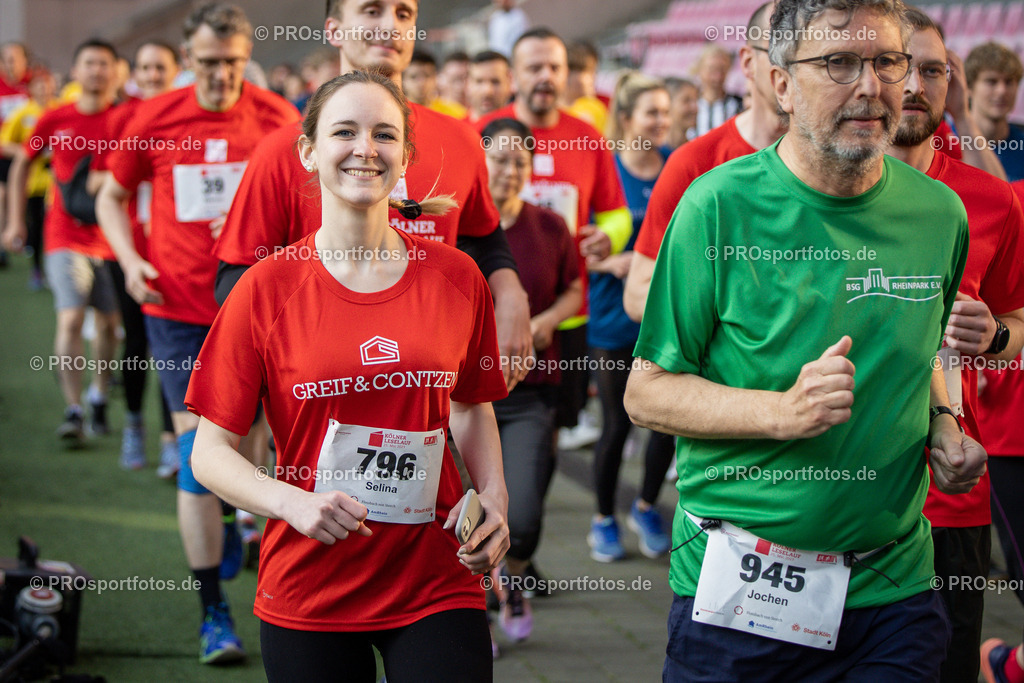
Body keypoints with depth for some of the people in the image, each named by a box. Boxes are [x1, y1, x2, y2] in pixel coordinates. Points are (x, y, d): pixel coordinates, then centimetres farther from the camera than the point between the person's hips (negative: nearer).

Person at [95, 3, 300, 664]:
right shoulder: (156, 119, -1)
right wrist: (130, 259, -3)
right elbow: (112, 196, 12)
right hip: (177, 308, -1)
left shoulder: (276, 118, -2)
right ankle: (213, 611, -1)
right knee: (198, 448, -5)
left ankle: (230, 524, 42)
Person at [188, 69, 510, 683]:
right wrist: (291, 502, -20)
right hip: (309, 598, -1)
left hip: (438, 584, 1)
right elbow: (211, 451, -3)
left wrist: (494, 497, -1)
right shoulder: (266, 288, -5)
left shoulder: (456, 278, 1)